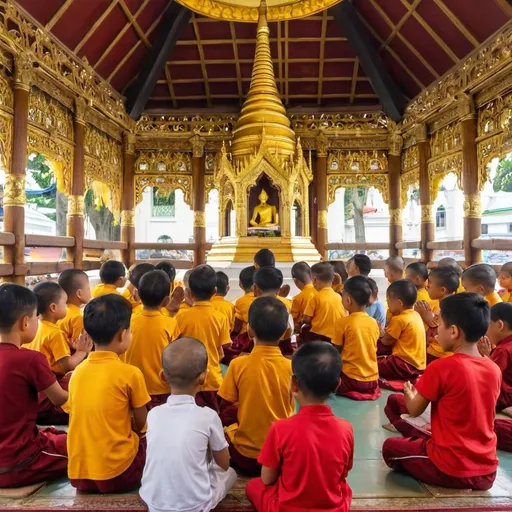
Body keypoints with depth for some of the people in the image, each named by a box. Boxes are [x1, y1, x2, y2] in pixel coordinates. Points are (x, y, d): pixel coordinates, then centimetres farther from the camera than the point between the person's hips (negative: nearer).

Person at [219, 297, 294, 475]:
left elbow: (224, 411, -5)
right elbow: (289, 412, 1)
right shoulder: (290, 367, -13)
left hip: (246, 455, -2)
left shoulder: (238, 365, -17)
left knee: (226, 417, 22)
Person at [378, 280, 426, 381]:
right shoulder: (416, 315, 8)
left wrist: (381, 334, 10)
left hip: (405, 365, -9)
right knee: (381, 360, 21)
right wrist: (387, 331, 10)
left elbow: (386, 341, -8)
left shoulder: (399, 319, -18)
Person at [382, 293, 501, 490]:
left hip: (451, 471, -5)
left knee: (391, 446, 15)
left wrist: (409, 392, 14)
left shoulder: (440, 368, -21)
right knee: (422, 442, 29)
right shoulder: (494, 370, -3)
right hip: (487, 473, 6)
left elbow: (414, 410, -6)